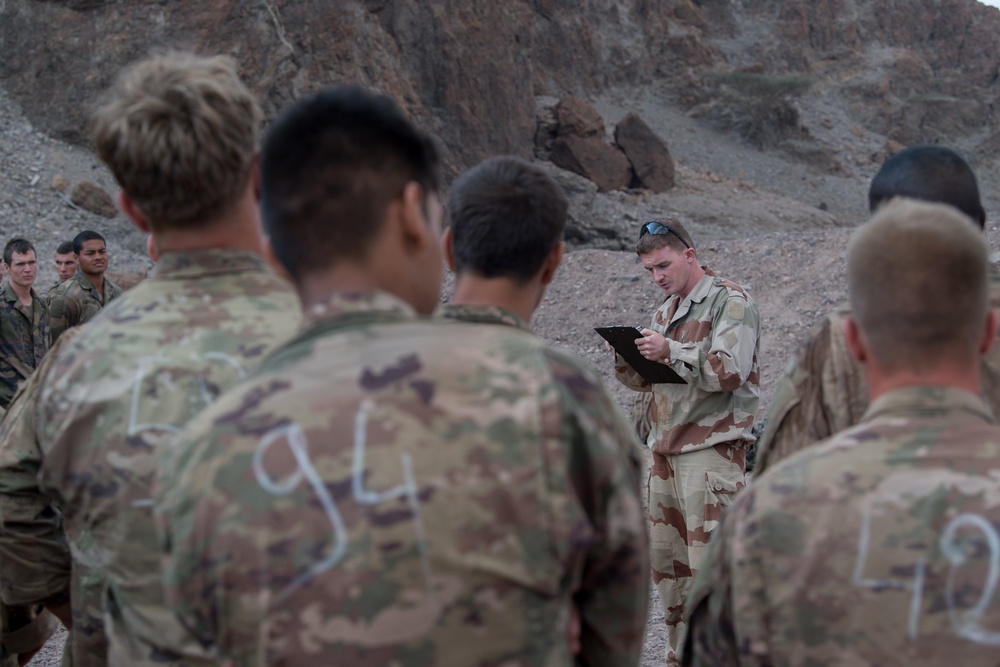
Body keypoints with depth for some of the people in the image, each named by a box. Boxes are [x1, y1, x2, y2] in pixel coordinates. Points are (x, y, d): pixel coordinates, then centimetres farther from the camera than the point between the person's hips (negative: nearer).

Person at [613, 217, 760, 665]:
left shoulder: (730, 302, -6)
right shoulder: (666, 310, 19)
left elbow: (730, 371, -18)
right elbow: (647, 380, 22)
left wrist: (670, 351, -22)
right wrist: (627, 360, 0)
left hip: (712, 450, -8)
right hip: (667, 449, 8)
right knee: (665, 560, 12)